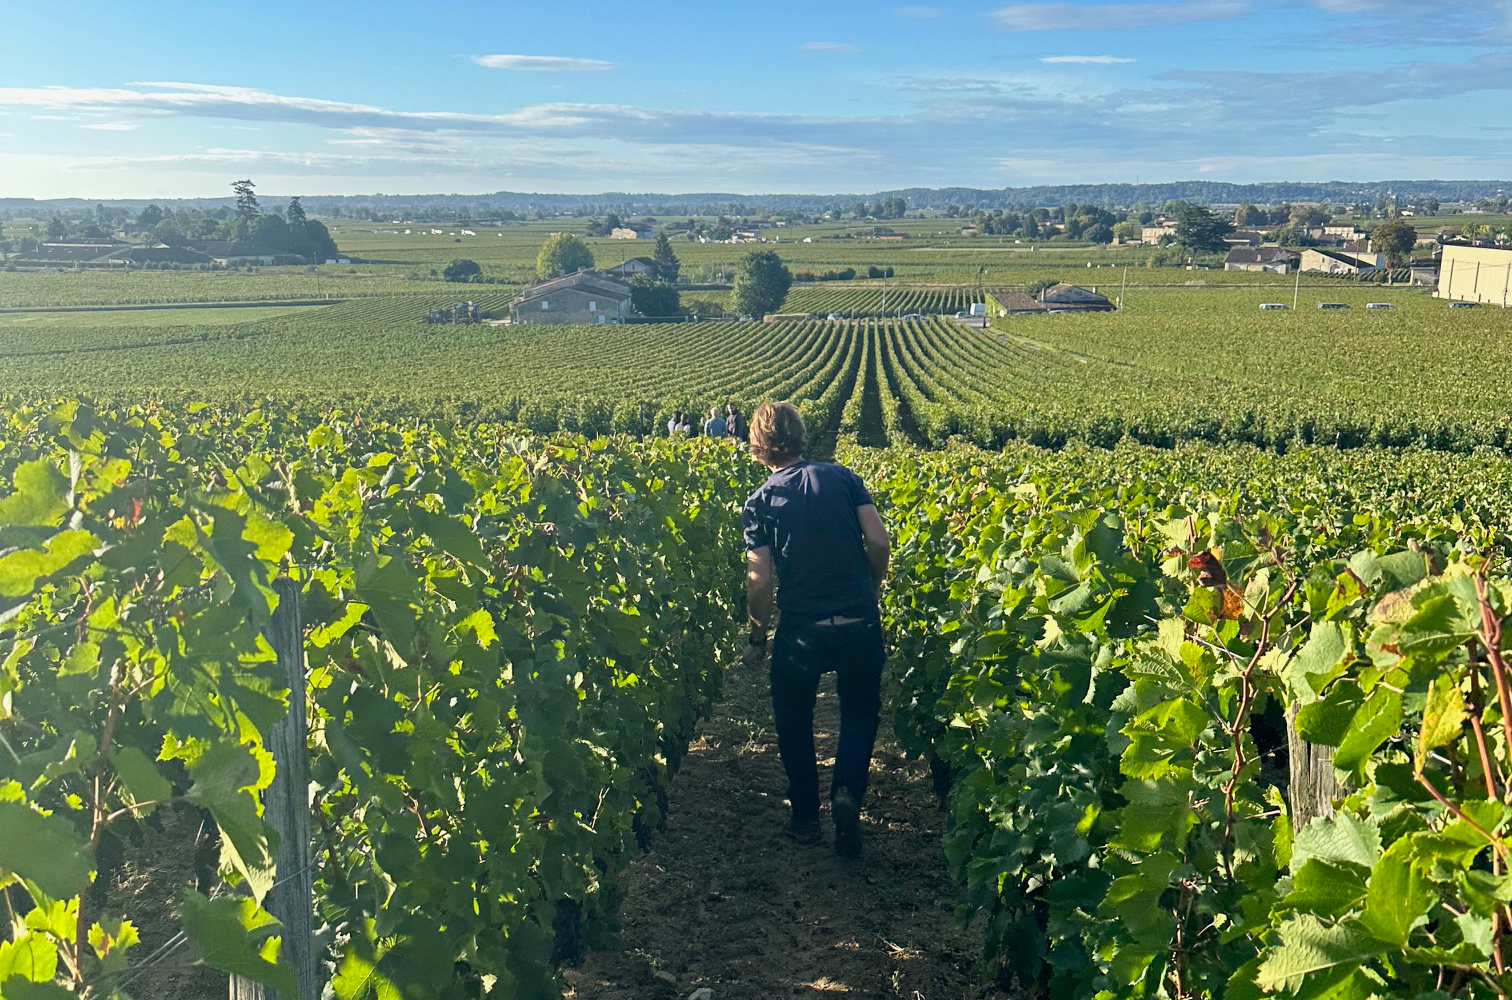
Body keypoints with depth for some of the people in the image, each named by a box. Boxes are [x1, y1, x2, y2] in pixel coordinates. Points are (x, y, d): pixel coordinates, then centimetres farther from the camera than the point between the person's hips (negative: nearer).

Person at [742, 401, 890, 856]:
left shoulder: (761, 502, -4)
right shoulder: (843, 477, 1)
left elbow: (760, 582, -9)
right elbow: (878, 542, -5)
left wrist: (757, 637, 6)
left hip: (801, 630, -1)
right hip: (860, 623, 2)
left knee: (794, 720, 21)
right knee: (860, 711, 21)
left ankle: (806, 817, 24)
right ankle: (847, 789, -3)